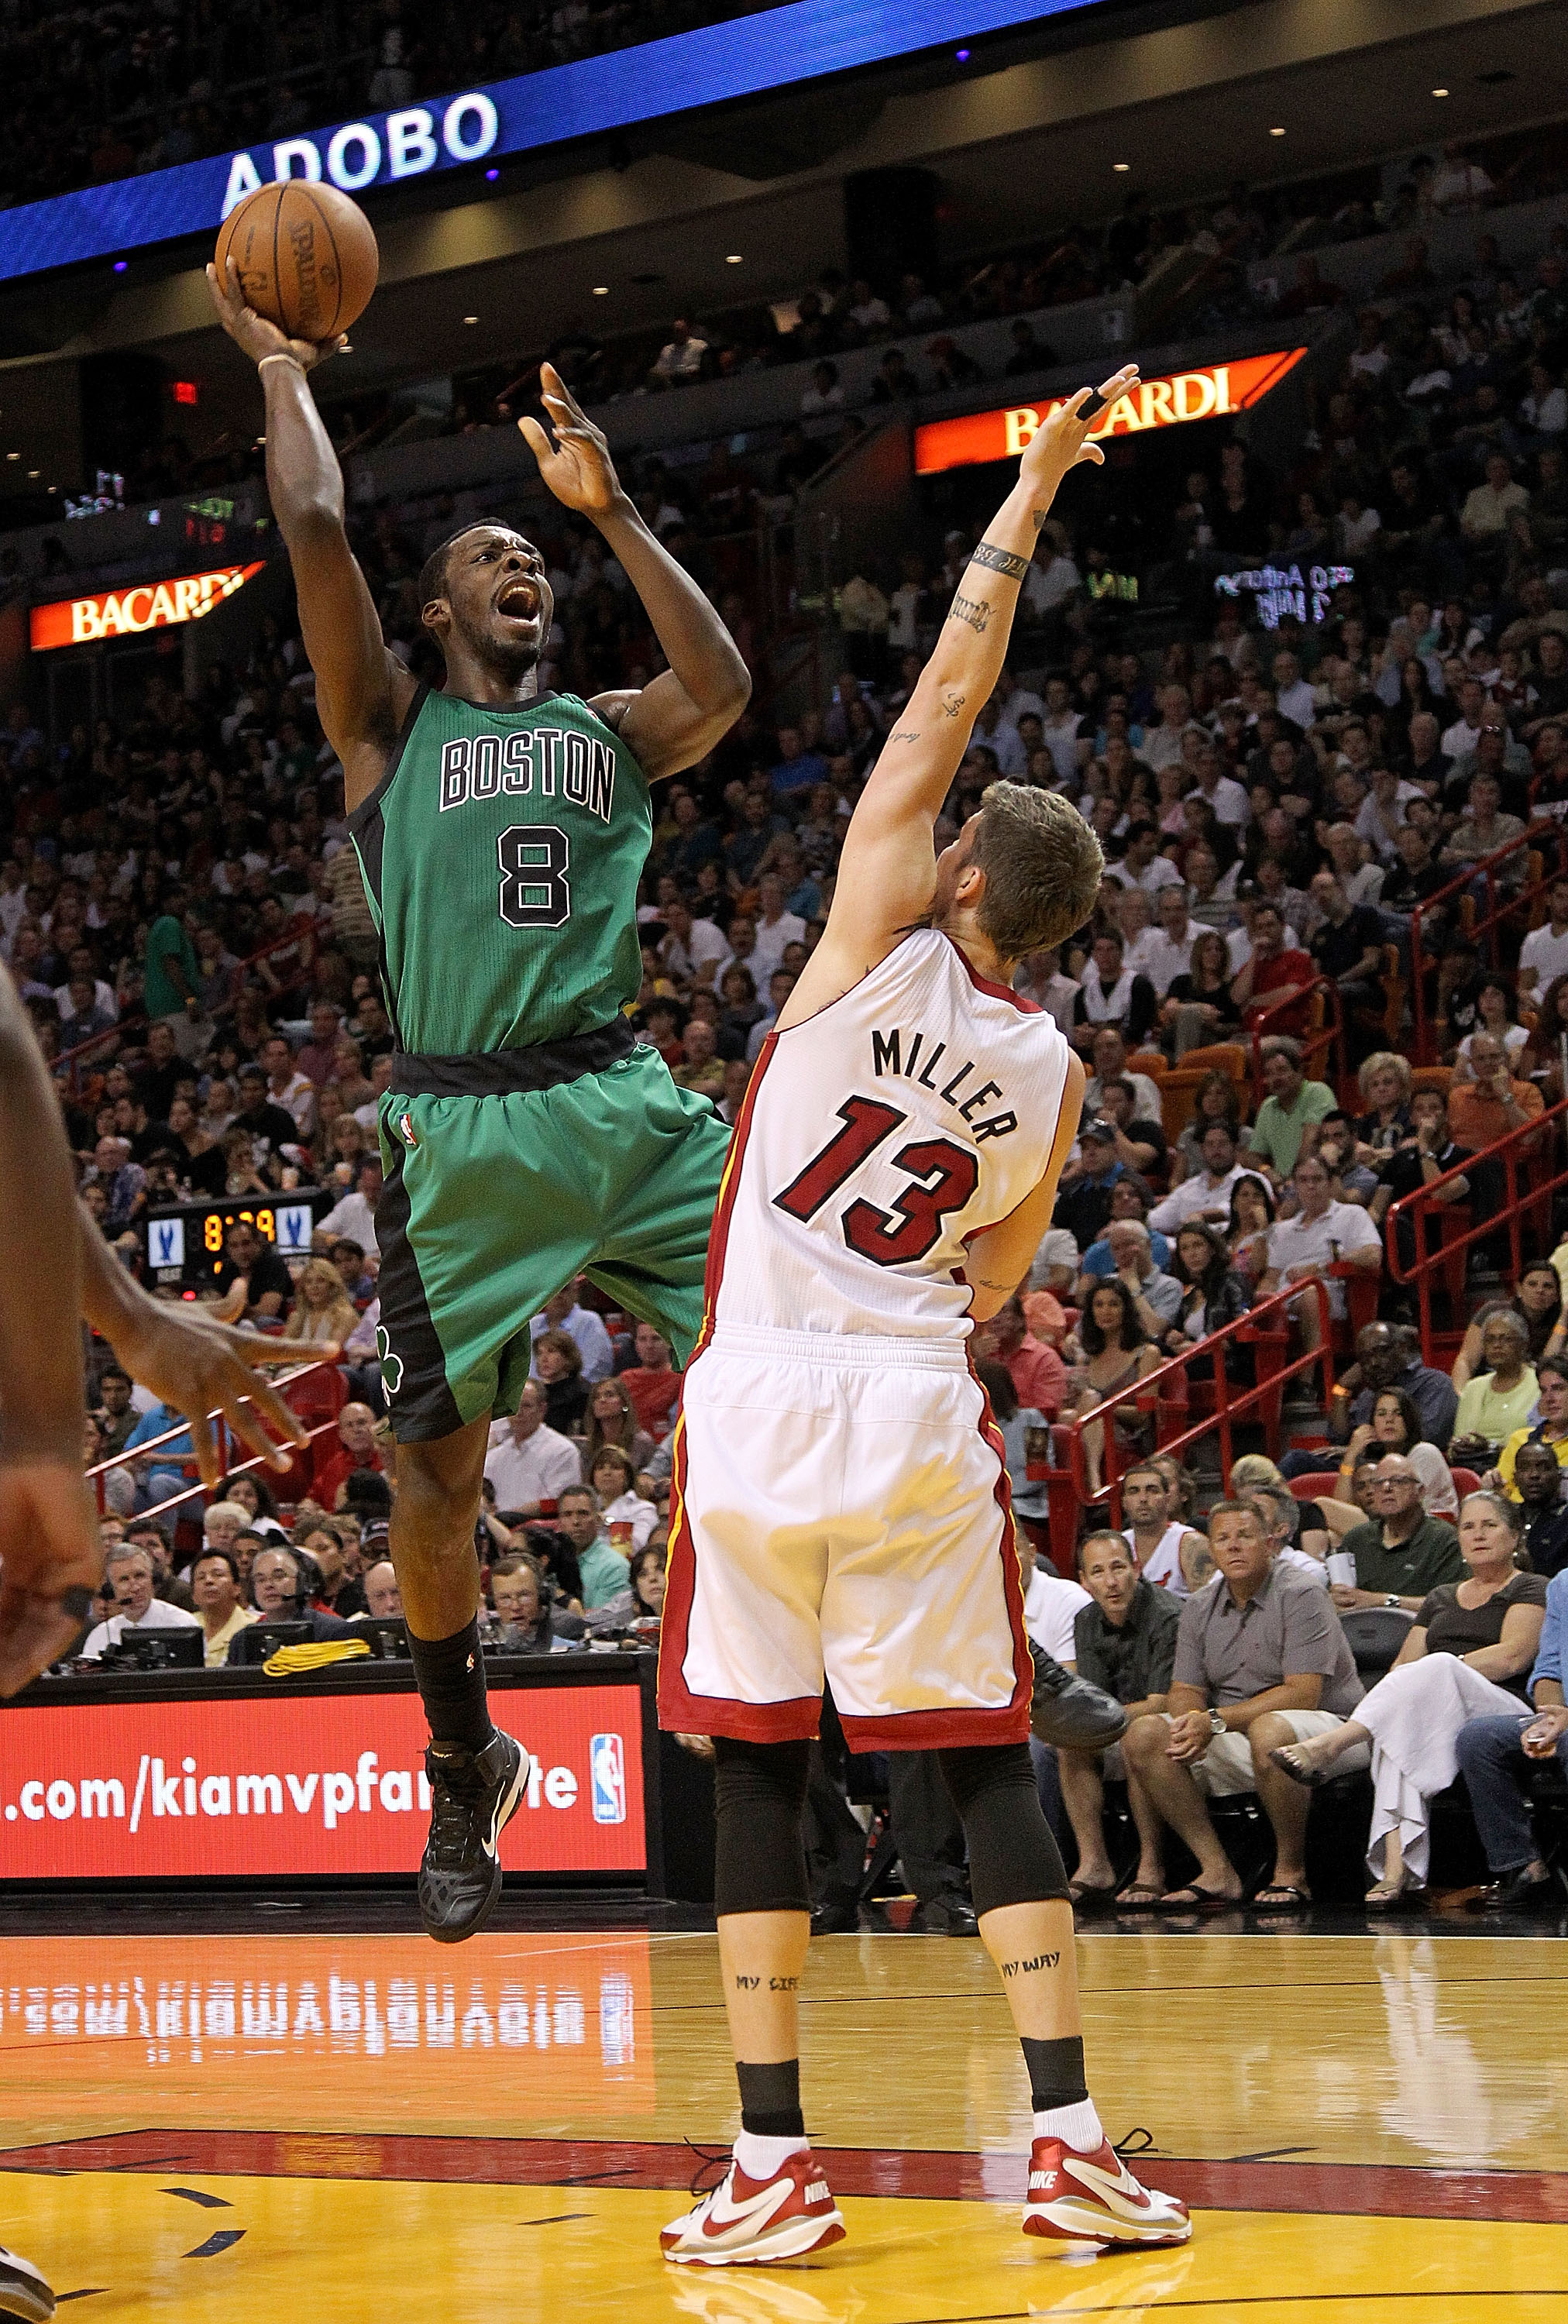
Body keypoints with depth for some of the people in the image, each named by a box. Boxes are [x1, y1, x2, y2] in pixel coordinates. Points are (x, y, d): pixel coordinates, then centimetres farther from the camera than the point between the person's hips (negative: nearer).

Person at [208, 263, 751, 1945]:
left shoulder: (609, 729, 17)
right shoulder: (390, 724, 10)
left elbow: (720, 689, -5)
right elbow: (314, 525, -1)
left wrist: (610, 509, -3)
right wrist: (281, 368, 11)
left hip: (622, 1104, 2)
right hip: (456, 1130, -2)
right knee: (437, 1472, 1)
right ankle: (465, 1772, 20)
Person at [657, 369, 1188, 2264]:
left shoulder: (880, 943, -4)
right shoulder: (1053, 1076, 7)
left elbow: (939, 704, 3)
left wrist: (1026, 499, 10)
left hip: (765, 1395, -2)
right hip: (922, 1408, 2)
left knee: (757, 1767, 3)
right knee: (985, 1763, 7)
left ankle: (772, 2161, 4)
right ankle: (1069, 2143, 0)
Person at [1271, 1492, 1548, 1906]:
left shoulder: (1530, 1589, 12)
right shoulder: (1440, 1599, 30)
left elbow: (1513, 1657, -6)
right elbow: (1404, 1666, 20)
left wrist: (1440, 1672, -11)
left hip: (1501, 1710, -4)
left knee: (1439, 1666, -36)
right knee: (1399, 1729, -36)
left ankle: (1329, 1745, -46)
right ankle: (1396, 1861, -53)